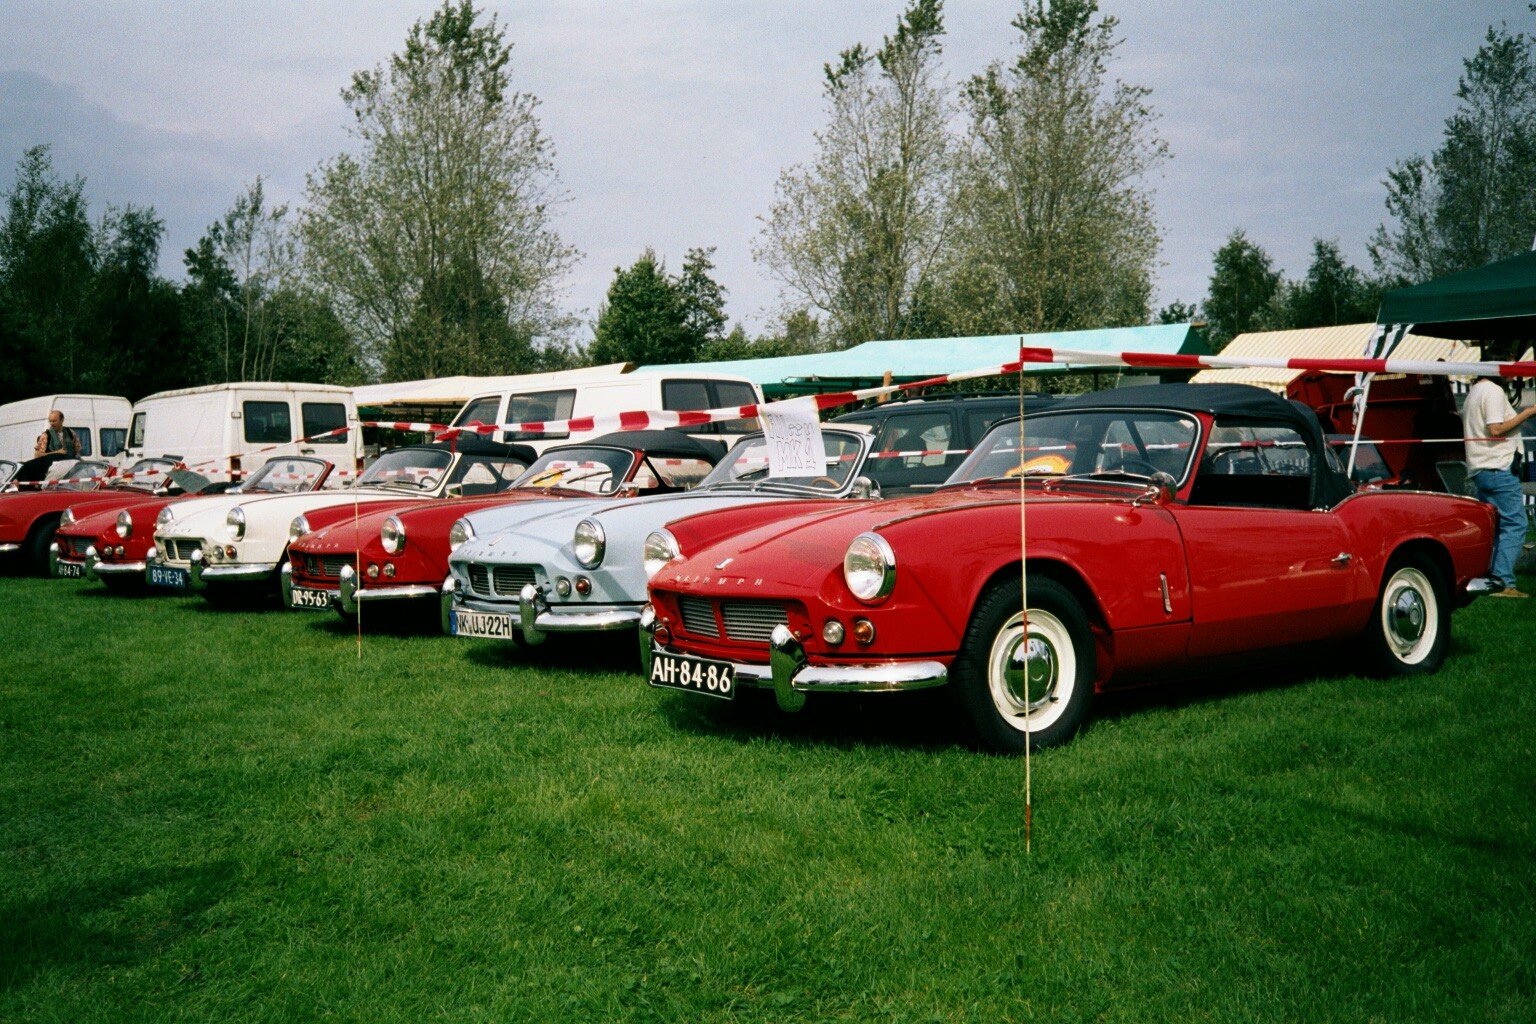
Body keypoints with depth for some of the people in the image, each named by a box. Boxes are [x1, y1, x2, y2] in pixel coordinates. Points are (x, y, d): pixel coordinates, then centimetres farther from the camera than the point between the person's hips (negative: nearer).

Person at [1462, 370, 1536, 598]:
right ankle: (1503, 582, -16)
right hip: (1498, 467, -10)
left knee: (1493, 526, 12)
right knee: (1514, 524, -10)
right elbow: (1495, 429, -18)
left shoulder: (1474, 392, 20)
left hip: (1478, 469, 10)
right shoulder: (1494, 391, -10)